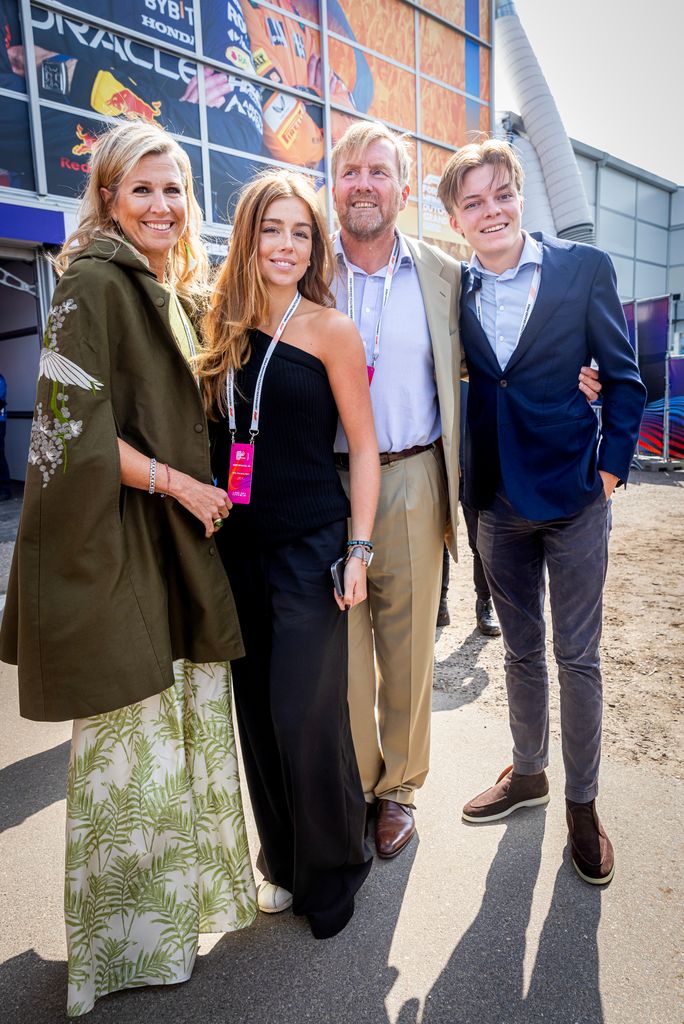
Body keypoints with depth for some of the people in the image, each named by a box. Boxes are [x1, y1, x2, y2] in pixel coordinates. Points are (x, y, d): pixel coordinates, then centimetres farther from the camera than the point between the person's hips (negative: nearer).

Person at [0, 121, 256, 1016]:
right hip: (115, 541, -8)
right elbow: (74, 422, -17)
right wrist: (177, 484, -14)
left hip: (179, 537, 8)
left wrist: (200, 490, 9)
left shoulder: (176, 294, 17)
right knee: (131, 734, 4)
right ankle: (126, 939, 27)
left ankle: (188, 891, 37)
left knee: (191, 716, 15)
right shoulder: (93, 282, -8)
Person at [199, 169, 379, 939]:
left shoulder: (329, 329, -3)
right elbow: (212, 435, 14)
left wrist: (358, 550, -10)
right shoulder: (221, 325, 9)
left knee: (304, 714, 0)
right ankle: (284, 861, 36)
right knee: (258, 710, 13)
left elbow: (363, 445, -4)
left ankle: (331, 871, 28)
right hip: (237, 544, 5)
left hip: (310, 544, -4)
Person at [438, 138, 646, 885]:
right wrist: (464, 476, 1)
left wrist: (612, 467, -7)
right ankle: (527, 773, 38)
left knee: (577, 657, 7)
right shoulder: (454, 290, 3)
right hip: (497, 500, 3)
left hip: (573, 495, -2)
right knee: (520, 651, 16)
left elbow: (623, 377, -1)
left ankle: (582, 804, 27)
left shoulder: (584, 269, -4)